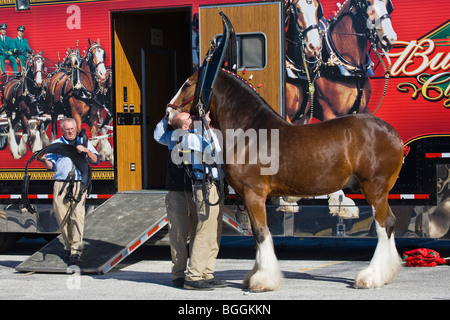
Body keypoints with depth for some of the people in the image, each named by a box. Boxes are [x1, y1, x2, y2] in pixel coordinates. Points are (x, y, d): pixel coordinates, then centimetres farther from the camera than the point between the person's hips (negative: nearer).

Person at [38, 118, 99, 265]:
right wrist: (44, 160, -10)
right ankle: (68, 245, 19)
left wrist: (86, 151, -8)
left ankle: (76, 251, -16)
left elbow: (95, 161, 9)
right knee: (61, 216, -1)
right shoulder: (56, 144, 17)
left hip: (79, 185, -2)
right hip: (61, 185, 2)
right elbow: (51, 166, 11)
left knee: (77, 216, -14)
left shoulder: (84, 142, 16)